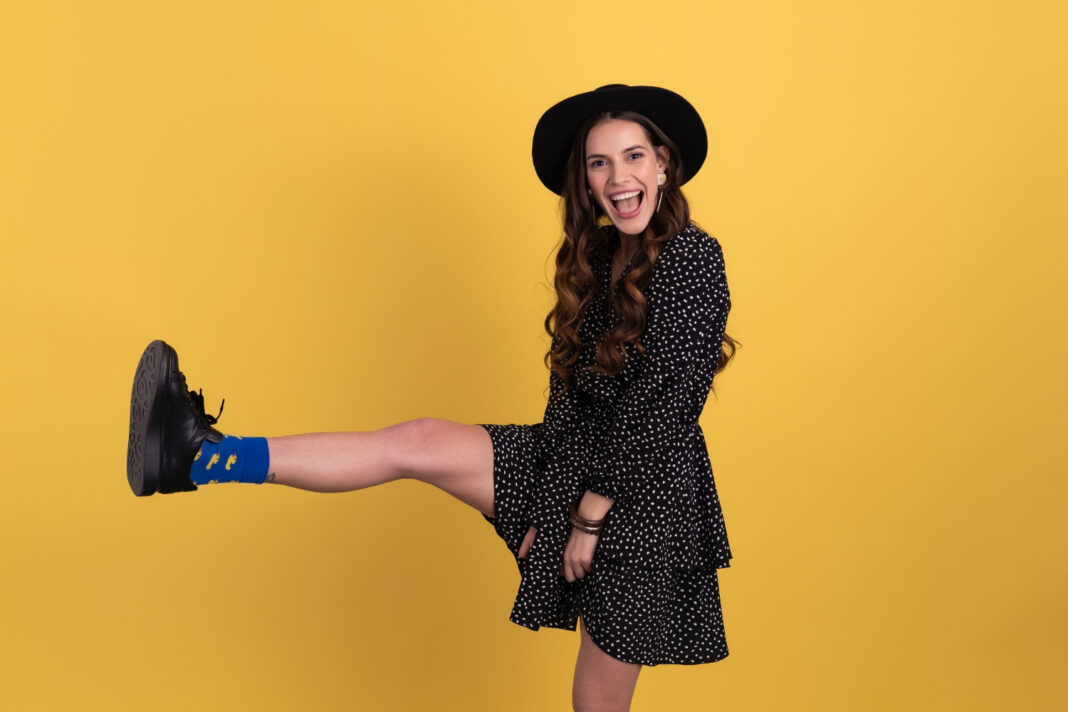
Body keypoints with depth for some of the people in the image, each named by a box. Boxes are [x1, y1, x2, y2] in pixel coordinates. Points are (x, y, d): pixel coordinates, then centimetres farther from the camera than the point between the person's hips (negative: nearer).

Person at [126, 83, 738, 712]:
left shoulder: (693, 259, -16)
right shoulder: (598, 254, 8)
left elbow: (660, 408, -19)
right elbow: (572, 389, 7)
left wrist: (593, 515, -15)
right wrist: (550, 505, 0)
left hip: (641, 500, -6)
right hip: (579, 469, 6)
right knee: (421, 441, -8)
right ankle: (199, 457, -9)